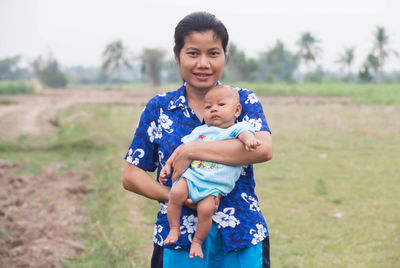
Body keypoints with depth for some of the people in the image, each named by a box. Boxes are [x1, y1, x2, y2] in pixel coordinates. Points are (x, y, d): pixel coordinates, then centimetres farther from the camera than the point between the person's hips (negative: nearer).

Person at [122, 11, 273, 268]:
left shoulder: (244, 101, 2)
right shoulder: (158, 108, 5)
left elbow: (264, 149, -18)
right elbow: (131, 176, 4)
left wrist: (190, 150, -19)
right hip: (178, 241, 1)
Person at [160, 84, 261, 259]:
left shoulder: (235, 129, 7)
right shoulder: (199, 131, 20)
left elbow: (243, 132, -15)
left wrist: (248, 139, -38)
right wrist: (168, 164, 15)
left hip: (215, 185, -3)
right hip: (191, 175, 3)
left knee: (206, 208, -24)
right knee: (176, 193, -25)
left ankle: (197, 241, 0)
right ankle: (174, 229, -5)